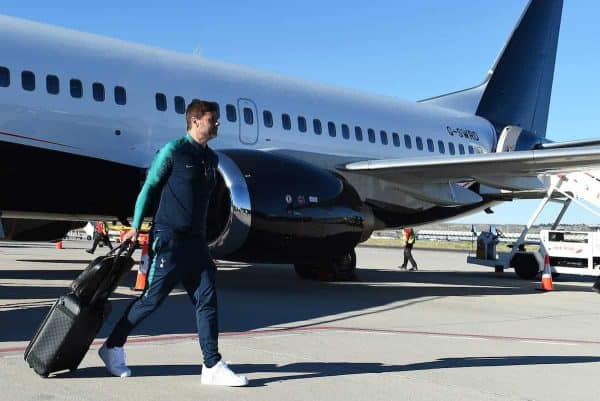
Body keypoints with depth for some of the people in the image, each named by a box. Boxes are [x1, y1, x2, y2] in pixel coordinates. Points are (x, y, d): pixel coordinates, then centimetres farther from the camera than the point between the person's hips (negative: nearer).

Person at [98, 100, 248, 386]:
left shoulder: (211, 158, 14)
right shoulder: (174, 150, -6)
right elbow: (149, 187, -3)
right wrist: (135, 227, -4)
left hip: (196, 241, 7)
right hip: (169, 239, -7)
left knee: (206, 299, 1)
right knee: (152, 298, 1)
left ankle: (213, 367, 5)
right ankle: (112, 347, 22)